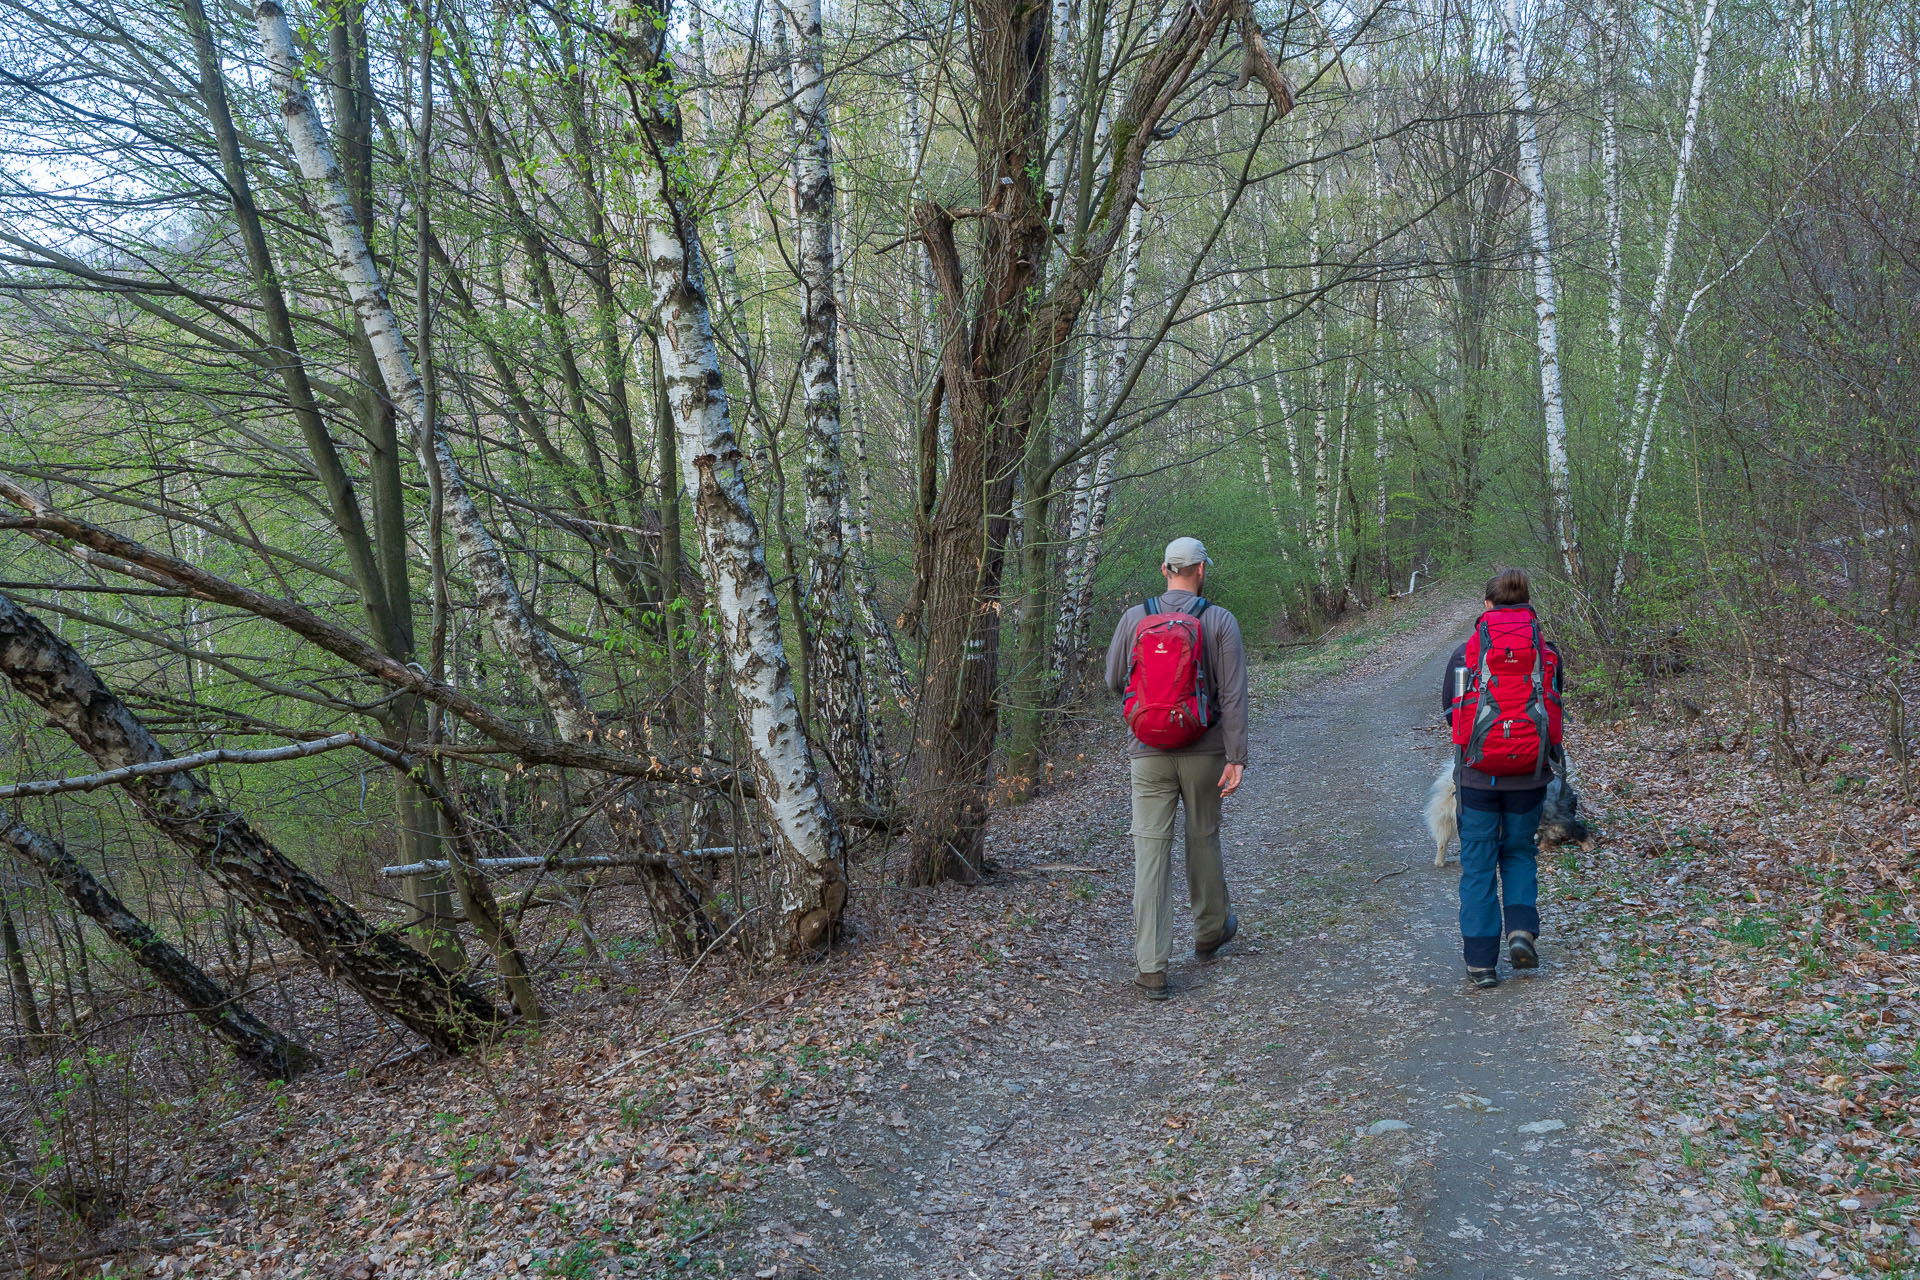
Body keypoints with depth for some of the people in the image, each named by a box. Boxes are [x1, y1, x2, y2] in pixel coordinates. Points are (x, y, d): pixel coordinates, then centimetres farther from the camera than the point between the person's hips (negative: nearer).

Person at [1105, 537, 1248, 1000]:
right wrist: (1237, 757, -8)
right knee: (1203, 840, 19)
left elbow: (1114, 681, 8)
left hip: (1148, 753, 0)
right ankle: (1210, 931, 41)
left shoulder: (1135, 617, -1)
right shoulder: (1219, 622, -6)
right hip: (1203, 751, 0)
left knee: (1151, 852, 0)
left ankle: (1151, 967, -3)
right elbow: (1233, 695, -10)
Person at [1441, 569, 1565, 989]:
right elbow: (1554, 711, 7)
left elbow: (1449, 711, 4)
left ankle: (1481, 962, 6)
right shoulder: (1547, 653, -1)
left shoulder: (1466, 652, -4)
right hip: (1529, 775, 2)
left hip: (1477, 775, -1)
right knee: (1520, 852, 22)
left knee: (1478, 864, 7)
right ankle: (1522, 928, 3)